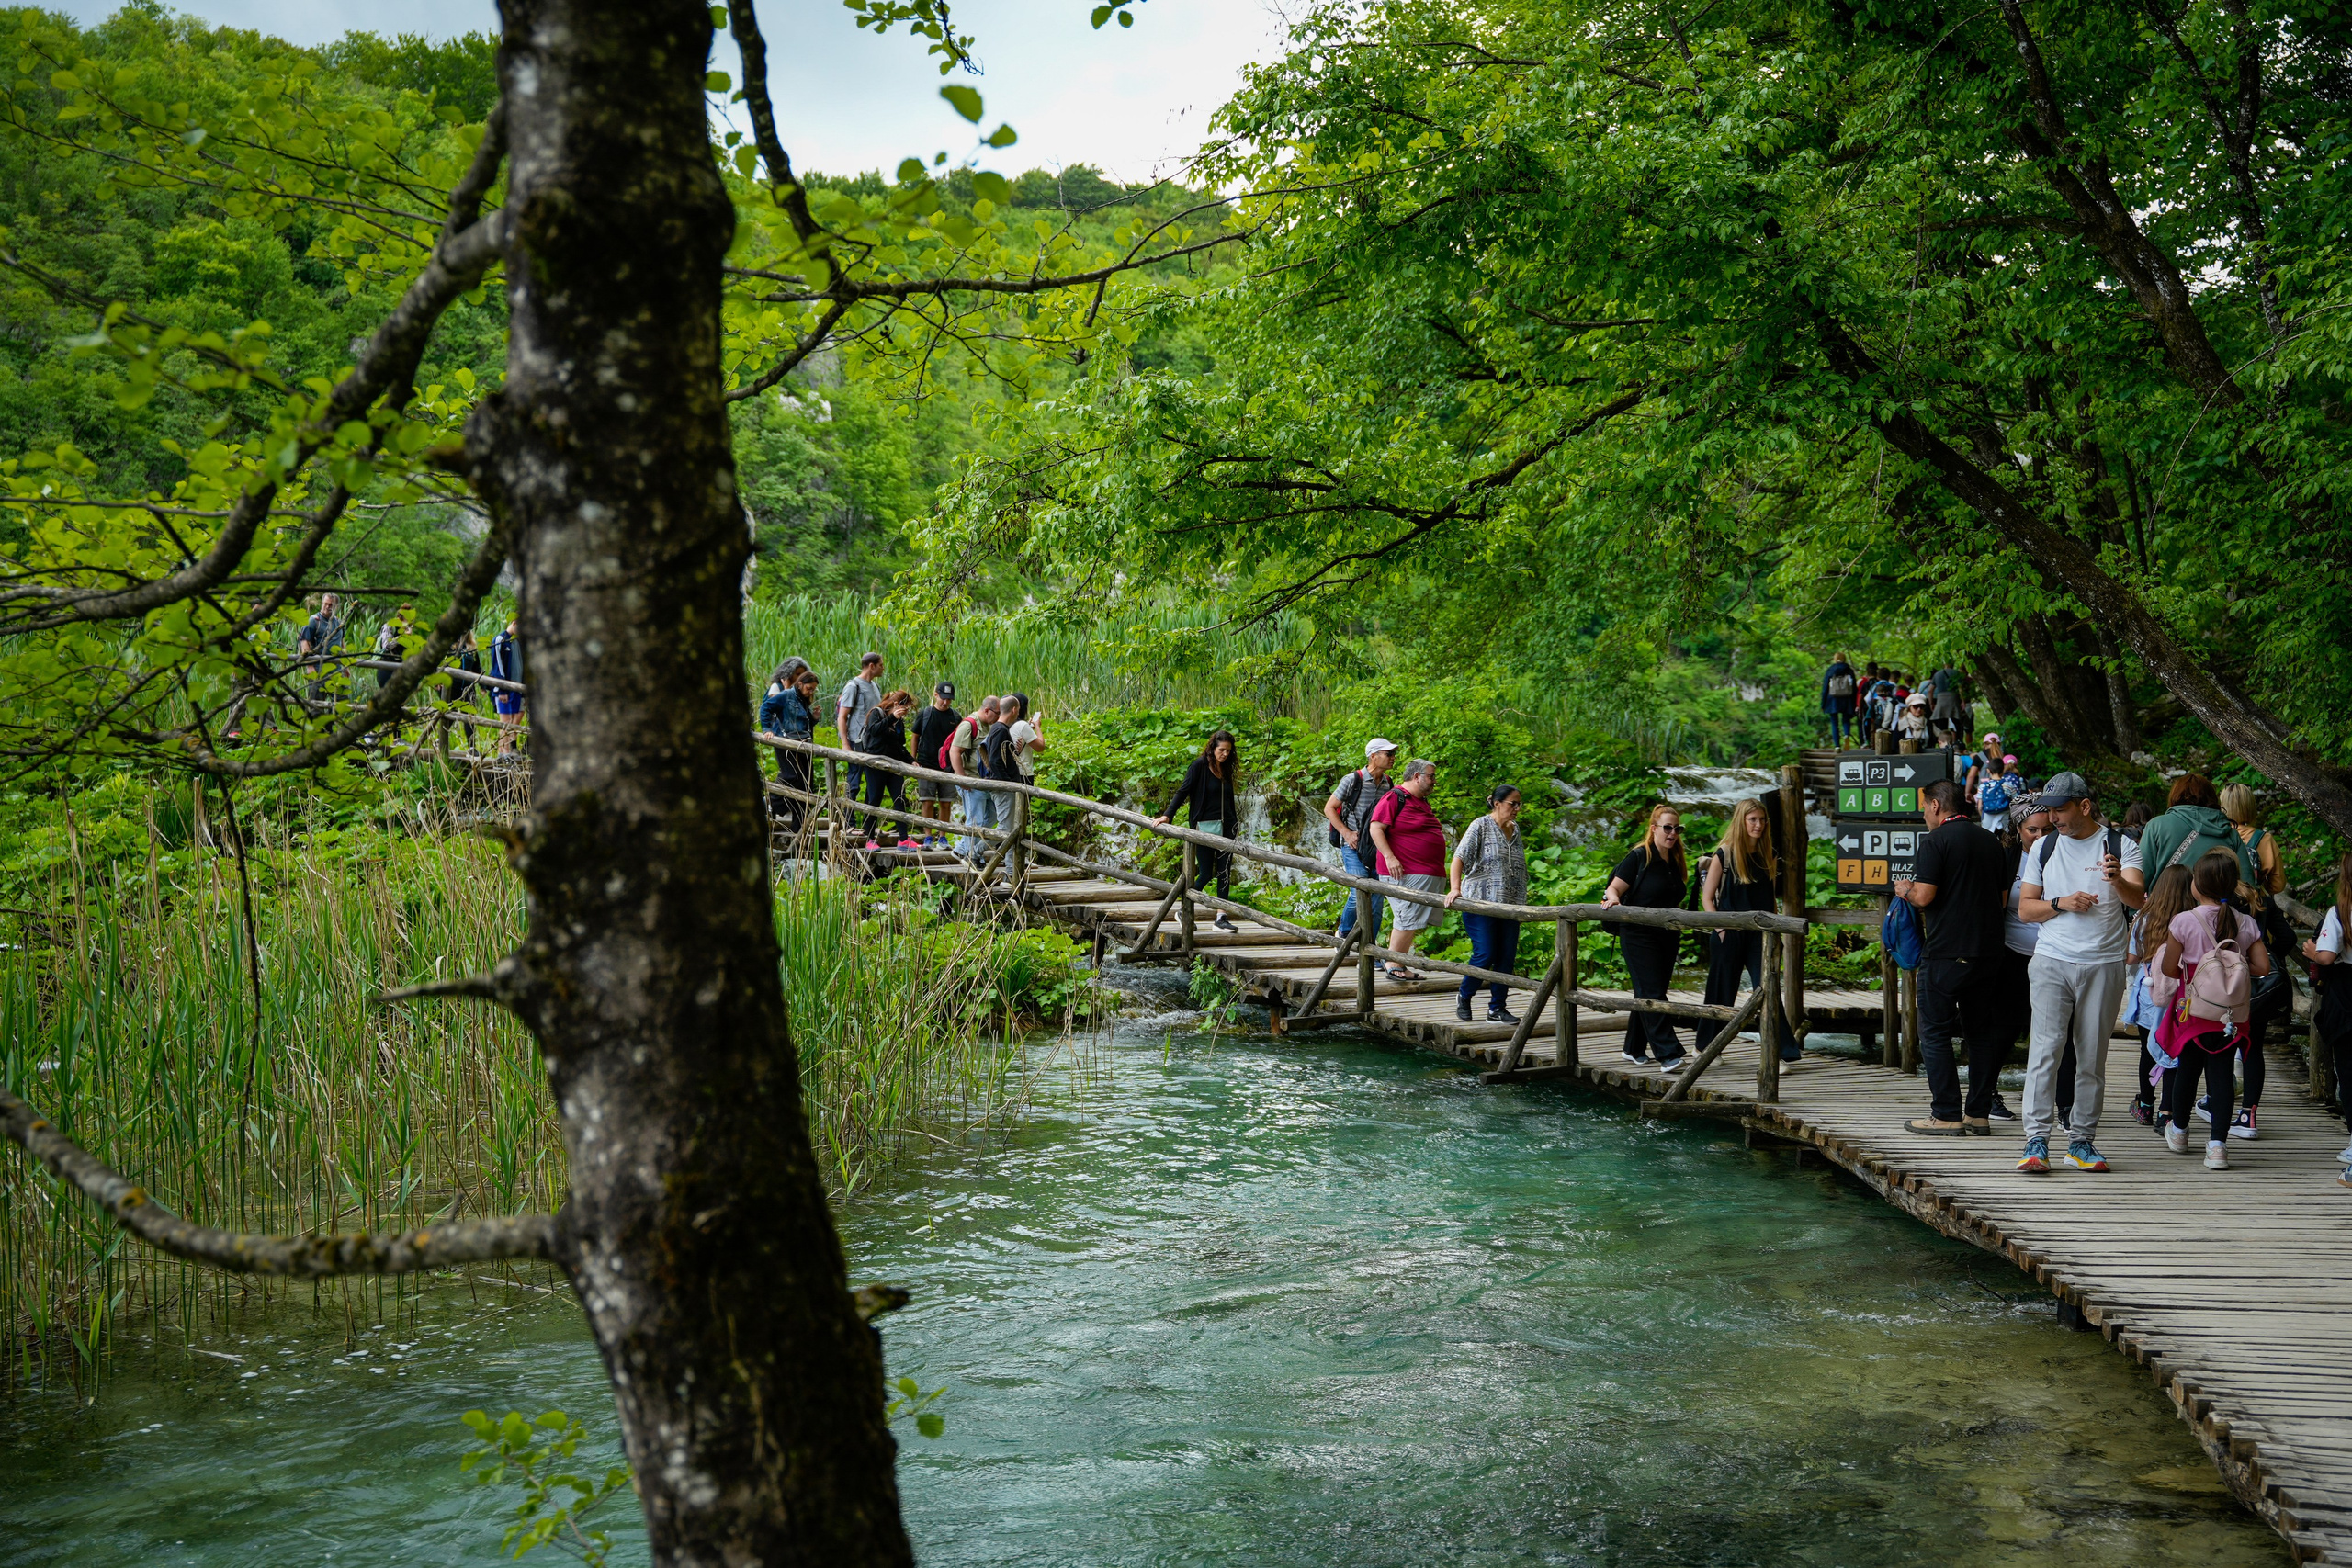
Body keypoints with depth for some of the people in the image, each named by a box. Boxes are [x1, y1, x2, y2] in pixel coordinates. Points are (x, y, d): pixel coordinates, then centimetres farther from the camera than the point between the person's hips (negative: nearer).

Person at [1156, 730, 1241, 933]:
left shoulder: (1226, 769, 12)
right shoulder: (1200, 766, -7)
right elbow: (1183, 791, -11)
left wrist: (1235, 824, 21)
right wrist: (1167, 815, -21)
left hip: (1226, 827, 6)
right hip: (1205, 826, -6)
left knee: (1224, 873, 0)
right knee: (1206, 874, -6)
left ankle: (1221, 917, 2)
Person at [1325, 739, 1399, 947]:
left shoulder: (1389, 785, 7)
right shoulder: (1353, 780, -9)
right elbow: (1329, 808, -2)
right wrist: (1347, 834, -10)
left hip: (1376, 848, 5)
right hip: (1353, 845, -5)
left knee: (1377, 898, 2)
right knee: (1360, 892, -17)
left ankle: (1370, 947, 11)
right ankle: (1343, 934, 5)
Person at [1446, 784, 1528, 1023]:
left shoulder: (1515, 830, 14)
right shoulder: (1481, 826, -4)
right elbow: (1459, 857, -11)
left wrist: (1521, 904, 21)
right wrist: (1455, 888, -24)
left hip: (1509, 905, 6)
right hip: (1480, 903, -6)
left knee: (1507, 958, 2)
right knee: (1485, 955, -10)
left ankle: (1497, 1008, 10)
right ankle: (1463, 997, 14)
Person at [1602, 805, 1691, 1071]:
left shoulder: (1675, 862, 12)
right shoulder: (1639, 857, -9)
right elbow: (1615, 888, -12)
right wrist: (1613, 899, -32)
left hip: (1667, 937, 7)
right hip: (1638, 936, -7)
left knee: (1648, 993, 12)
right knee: (1652, 994, -12)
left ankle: (1634, 1049, 22)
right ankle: (1668, 1054, -17)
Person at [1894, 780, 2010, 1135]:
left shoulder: (1936, 841, -9)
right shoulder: (1991, 842, 12)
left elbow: (1923, 896, -16)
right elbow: (2002, 898, 18)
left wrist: (1905, 890, 5)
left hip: (1945, 954, -7)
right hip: (1987, 953, 7)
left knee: (1935, 1032, 0)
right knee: (1983, 1033, 11)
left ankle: (1947, 1116, -3)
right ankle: (1979, 1114, 13)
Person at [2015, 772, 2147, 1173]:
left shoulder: (2121, 846, 2)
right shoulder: (2043, 848, 11)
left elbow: (2138, 900, -12)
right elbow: (2025, 907, 11)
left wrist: (2118, 881, -34)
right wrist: (2060, 904, -8)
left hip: (2104, 965, -1)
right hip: (2052, 962, 1)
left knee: (2093, 1058, 4)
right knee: (2045, 1049, -11)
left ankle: (2082, 1141, 12)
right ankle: (2036, 1141, -12)